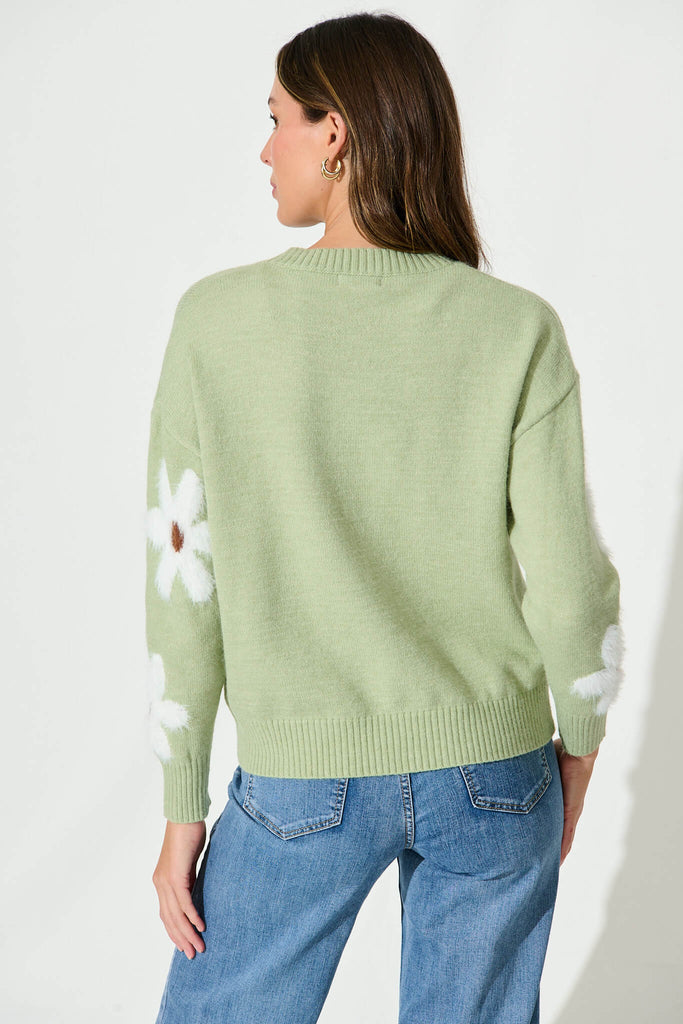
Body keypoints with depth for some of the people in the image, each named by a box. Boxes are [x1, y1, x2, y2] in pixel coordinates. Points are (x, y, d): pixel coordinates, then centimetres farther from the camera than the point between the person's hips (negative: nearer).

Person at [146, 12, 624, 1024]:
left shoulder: (216, 320, -11)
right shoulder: (520, 333, -11)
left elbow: (184, 578, -8)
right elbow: (570, 583, -10)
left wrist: (183, 809, 1)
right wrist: (579, 746, 9)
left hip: (303, 784, -1)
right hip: (492, 779, 1)